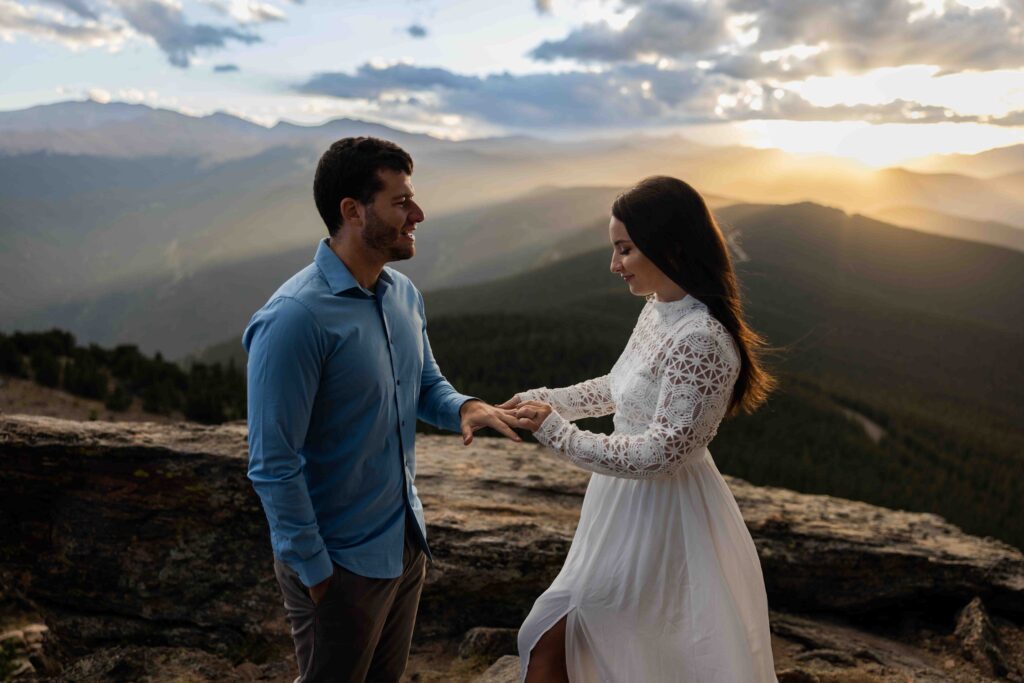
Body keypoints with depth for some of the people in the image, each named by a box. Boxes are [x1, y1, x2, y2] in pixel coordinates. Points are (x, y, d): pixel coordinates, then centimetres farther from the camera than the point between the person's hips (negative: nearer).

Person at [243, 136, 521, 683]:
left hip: (406, 542, 7)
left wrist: (463, 407, -9)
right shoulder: (295, 319, -25)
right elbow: (272, 465, -22)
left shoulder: (404, 294, -1)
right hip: (340, 562, -7)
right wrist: (313, 570, -14)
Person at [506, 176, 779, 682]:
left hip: (659, 519, -9)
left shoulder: (702, 338, -27)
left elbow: (659, 454, -26)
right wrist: (542, 399, 9)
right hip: (630, 507, 9)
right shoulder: (657, 309, 2)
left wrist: (556, 430, -20)